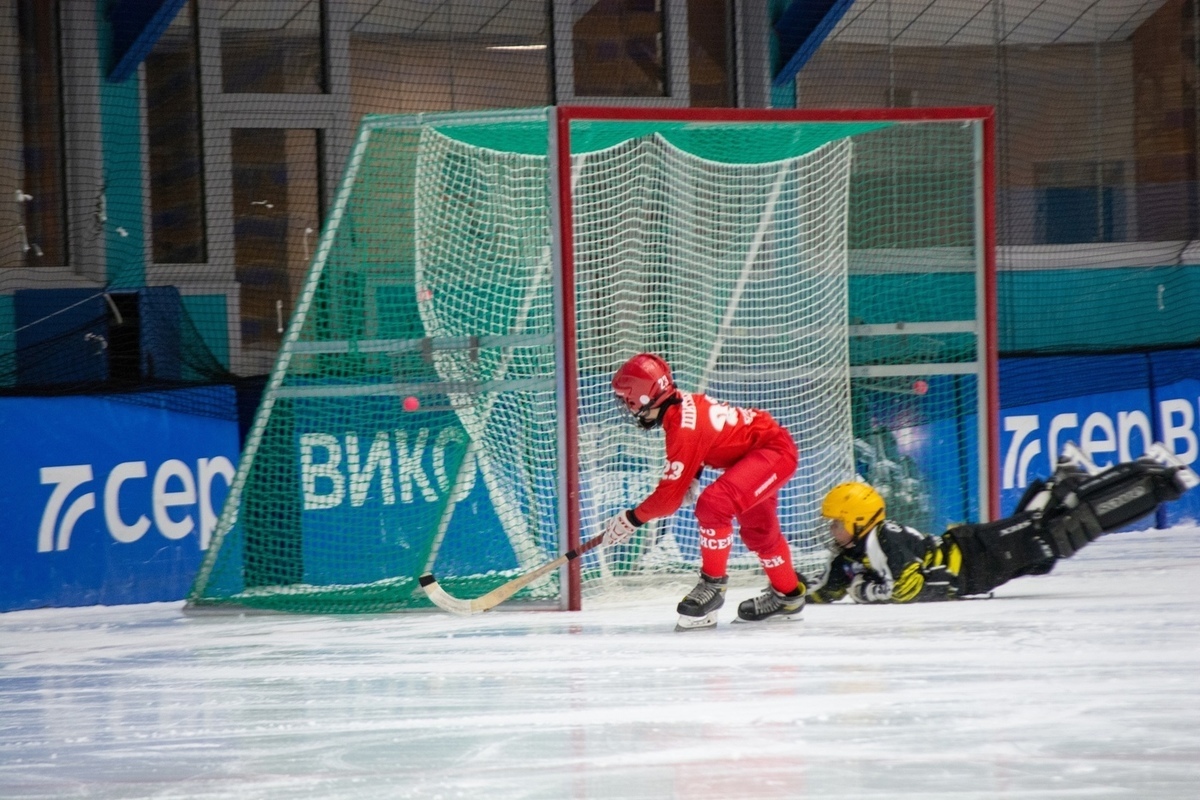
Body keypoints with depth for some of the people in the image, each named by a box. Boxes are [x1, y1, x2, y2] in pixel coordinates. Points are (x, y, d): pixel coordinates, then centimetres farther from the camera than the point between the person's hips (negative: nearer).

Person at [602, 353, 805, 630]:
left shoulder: (684, 428, -30)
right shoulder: (682, 404, -5)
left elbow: (669, 496, -25)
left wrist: (631, 520, -15)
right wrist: (691, 479, 7)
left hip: (774, 451, -11)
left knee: (713, 503, -27)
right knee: (758, 529, 24)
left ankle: (713, 584, -13)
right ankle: (788, 596, 42)